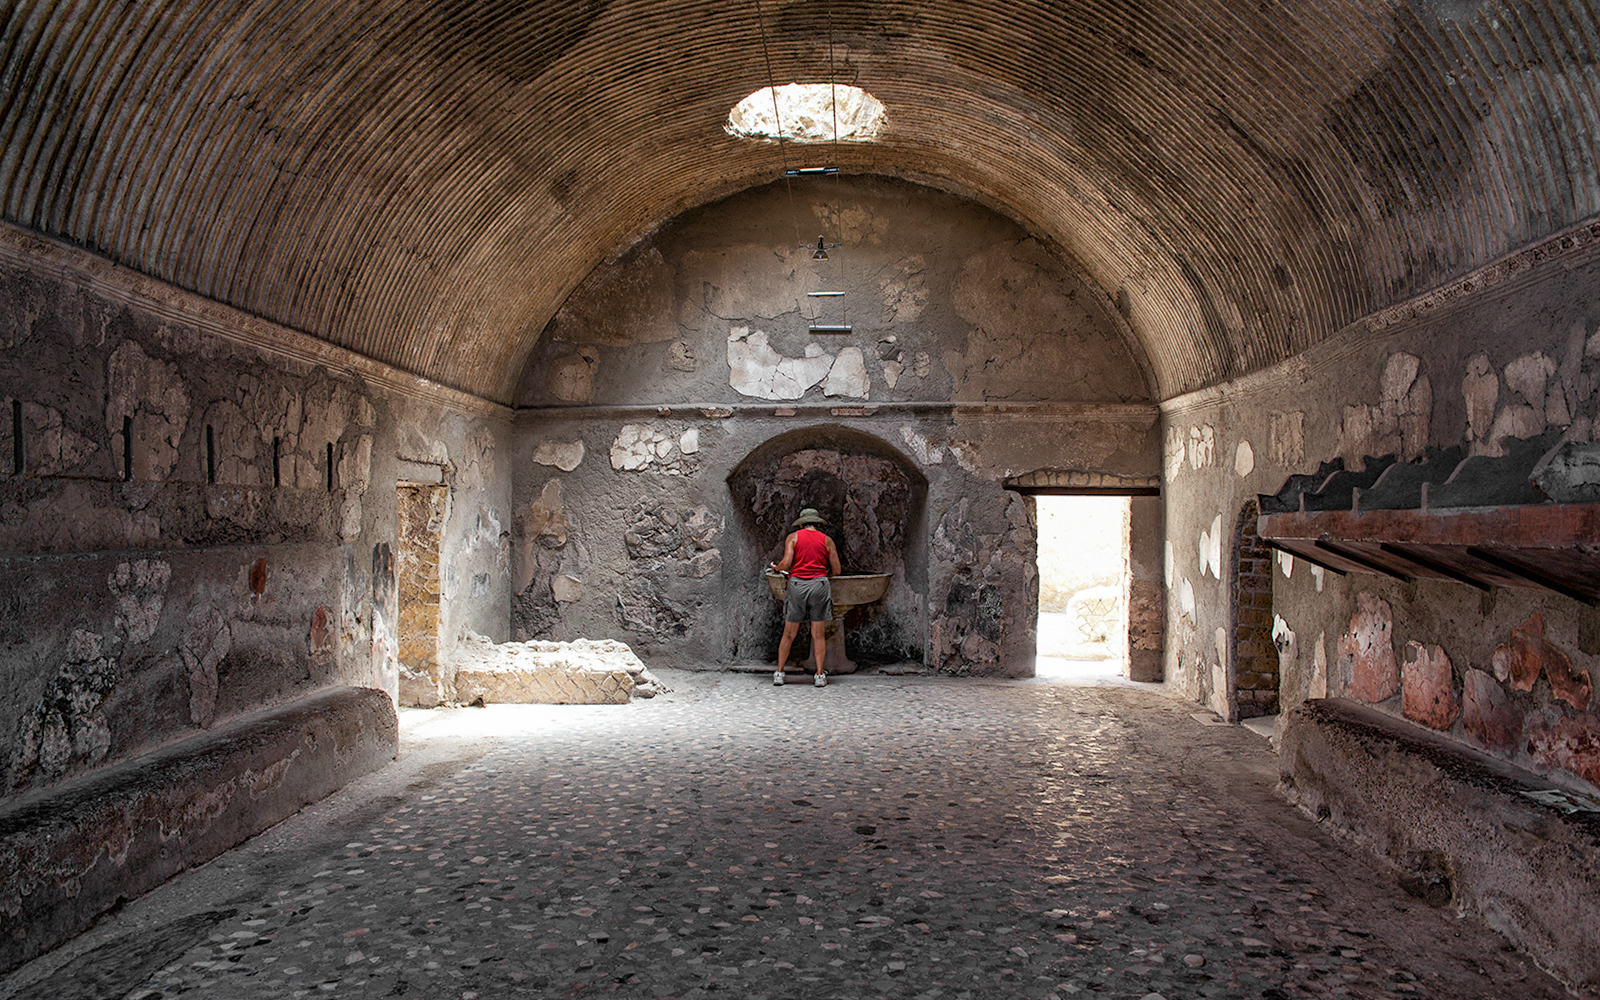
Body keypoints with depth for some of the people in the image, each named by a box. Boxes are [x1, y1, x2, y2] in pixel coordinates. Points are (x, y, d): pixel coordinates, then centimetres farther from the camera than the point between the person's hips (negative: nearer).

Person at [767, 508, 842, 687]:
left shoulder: (793, 537, 5)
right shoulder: (826, 540, 8)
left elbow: (786, 563, -7)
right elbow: (836, 570, 7)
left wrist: (775, 568, 14)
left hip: (797, 584, 0)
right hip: (820, 584, 0)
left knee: (789, 634, 7)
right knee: (818, 634, 5)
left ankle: (779, 673, 10)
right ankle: (820, 675, 2)